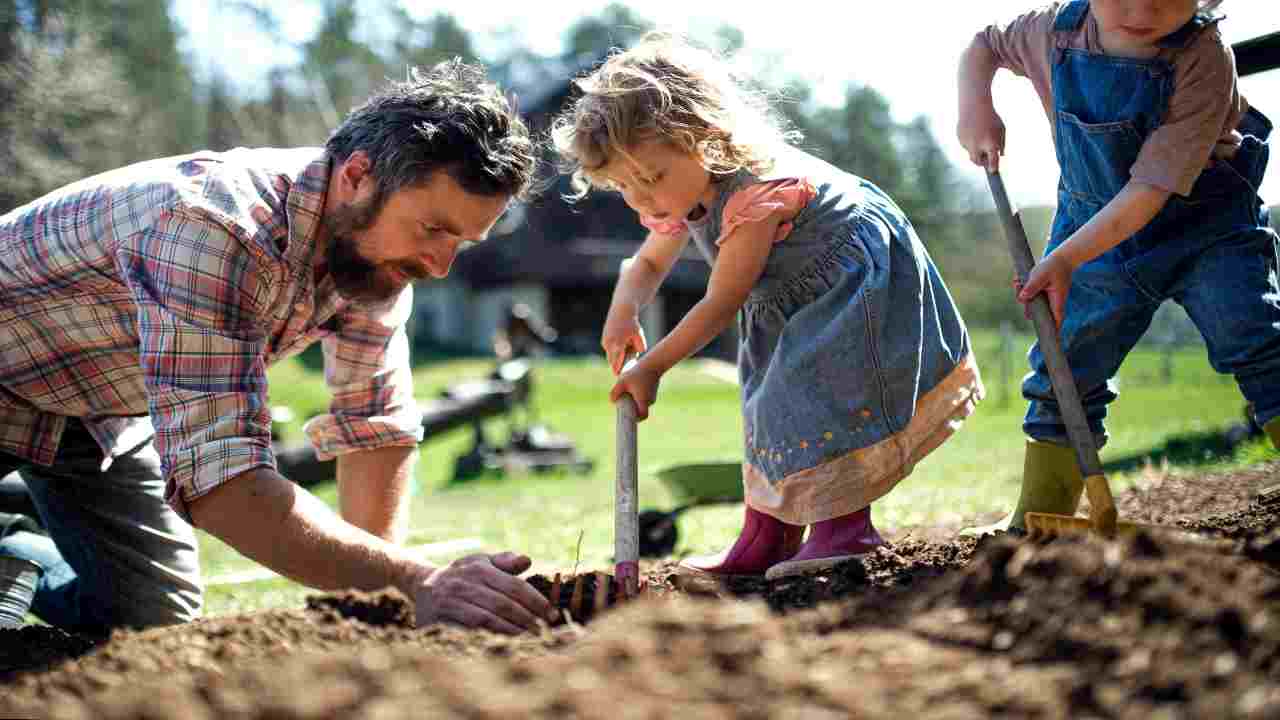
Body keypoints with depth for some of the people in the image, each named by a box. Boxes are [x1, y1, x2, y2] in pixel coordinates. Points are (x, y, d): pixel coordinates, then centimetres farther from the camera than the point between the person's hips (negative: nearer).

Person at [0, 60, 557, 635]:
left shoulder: (371, 239, -17)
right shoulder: (214, 227, -41)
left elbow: (376, 426, -9)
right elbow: (218, 478, -48)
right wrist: (414, 583, -55)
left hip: (96, 402, 7)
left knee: (156, 615, 5)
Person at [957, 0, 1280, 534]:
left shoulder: (1202, 56, -28)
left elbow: (1153, 187, -31)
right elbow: (983, 46, 10)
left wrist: (1067, 259, -35)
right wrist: (974, 108, -9)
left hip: (1203, 224, -4)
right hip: (1094, 227, 4)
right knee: (1064, 372, 5)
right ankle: (1036, 519, 14)